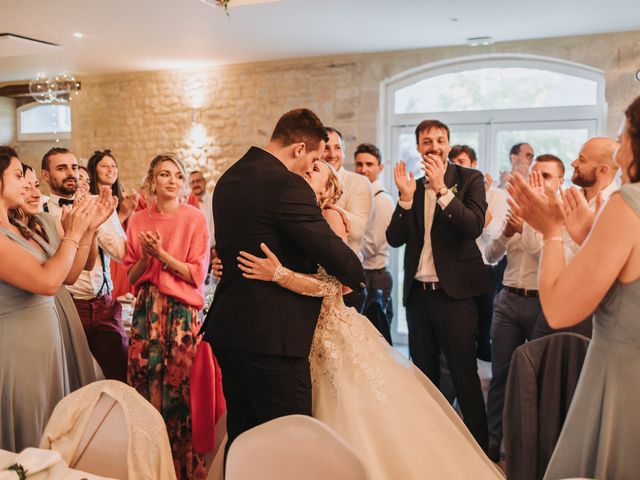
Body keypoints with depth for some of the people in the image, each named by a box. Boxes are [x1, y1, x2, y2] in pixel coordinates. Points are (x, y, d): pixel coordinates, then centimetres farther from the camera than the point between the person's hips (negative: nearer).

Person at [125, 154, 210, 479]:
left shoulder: (195, 219, -2)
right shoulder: (138, 220, 8)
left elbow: (197, 274, -6)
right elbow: (131, 275, 10)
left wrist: (161, 254, -14)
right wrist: (146, 257, -9)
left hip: (182, 310, -3)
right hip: (147, 310, 3)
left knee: (180, 384, -2)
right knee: (145, 382, 6)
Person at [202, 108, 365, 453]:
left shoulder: (230, 178, 12)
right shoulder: (286, 184, -17)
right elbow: (331, 251, -17)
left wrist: (320, 213, 14)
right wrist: (356, 278, 4)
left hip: (229, 328, 9)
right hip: (270, 336, -9)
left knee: (241, 435, 19)